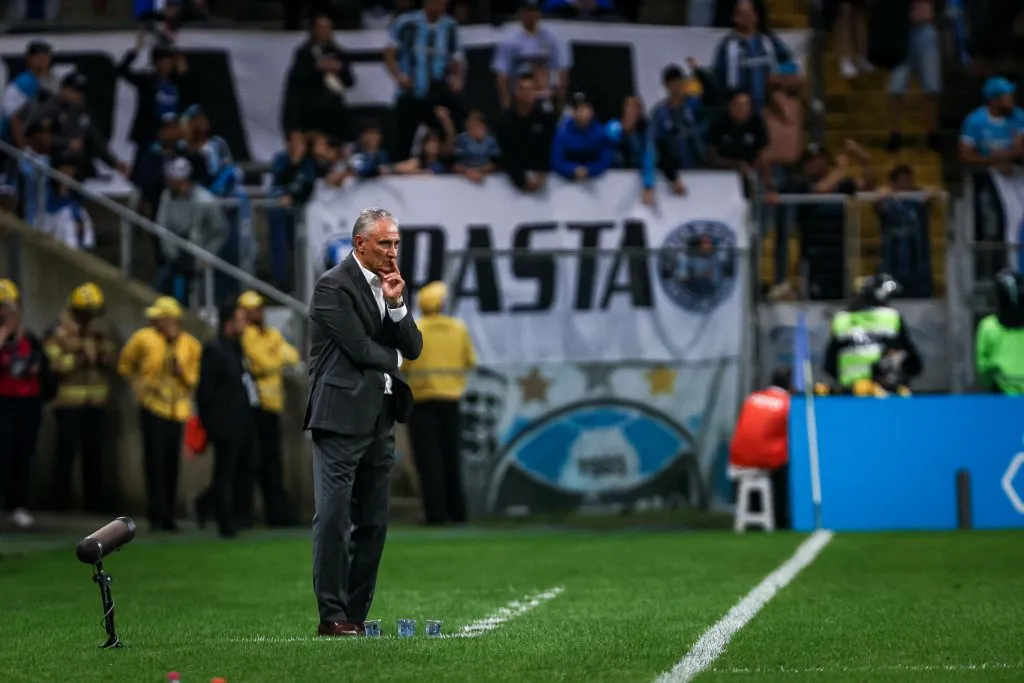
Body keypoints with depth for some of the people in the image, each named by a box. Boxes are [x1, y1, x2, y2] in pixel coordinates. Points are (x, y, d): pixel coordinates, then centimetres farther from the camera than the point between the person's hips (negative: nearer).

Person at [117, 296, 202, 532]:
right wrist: (140, 385, 4)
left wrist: (183, 371, -14)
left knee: (172, 464, 5)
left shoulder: (190, 345, 1)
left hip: (177, 410, 2)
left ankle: (167, 517, 14)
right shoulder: (144, 338, -4)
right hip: (152, 408, -2)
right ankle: (156, 516, -4)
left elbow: (195, 377, 6)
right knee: (155, 461, -8)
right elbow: (125, 365, 10)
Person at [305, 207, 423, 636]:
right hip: (342, 416, -8)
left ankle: (356, 615, 11)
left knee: (373, 524, 7)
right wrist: (393, 360, 5)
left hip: (380, 419, 8)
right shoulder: (334, 286, -8)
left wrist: (396, 304, -3)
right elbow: (360, 348, -14)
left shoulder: (389, 285, 16)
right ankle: (331, 617, -6)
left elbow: (413, 348, 11)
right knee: (334, 519, -8)